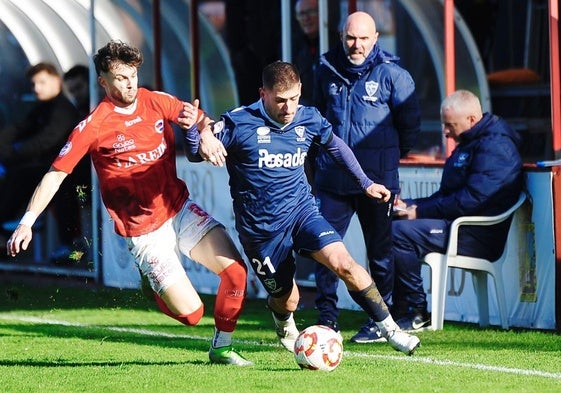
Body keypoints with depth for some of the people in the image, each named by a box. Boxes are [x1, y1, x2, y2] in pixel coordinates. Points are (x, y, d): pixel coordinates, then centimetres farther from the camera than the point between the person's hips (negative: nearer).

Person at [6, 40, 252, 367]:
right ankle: (159, 290, 26)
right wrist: (27, 222, -19)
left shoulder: (157, 102, 1)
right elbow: (55, 174, -10)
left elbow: (201, 120, 12)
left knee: (235, 269, -14)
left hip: (180, 209, 5)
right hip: (144, 232, -5)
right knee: (191, 313, -10)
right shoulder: (94, 126, -11)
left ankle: (222, 347, 8)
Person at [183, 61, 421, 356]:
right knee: (287, 302, 7)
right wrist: (200, 133, -37)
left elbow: (335, 145, 19)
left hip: (301, 211, 2)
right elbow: (195, 154, -13)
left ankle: (390, 329, -11)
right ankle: (283, 324, 47)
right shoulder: (239, 123, -15)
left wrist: (365, 183, 21)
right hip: (259, 229, -2)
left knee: (343, 263, -22)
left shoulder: (308, 119, -2)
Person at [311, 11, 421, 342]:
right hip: (333, 177, 3)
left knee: (380, 251, 6)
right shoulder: (327, 71, 7)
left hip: (376, 179, -3)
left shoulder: (392, 75, -5)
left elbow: (410, 125, 4)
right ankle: (327, 319, 5)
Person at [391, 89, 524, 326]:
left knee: (399, 232, -24)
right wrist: (409, 205, 8)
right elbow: (446, 195, 24)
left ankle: (416, 312, -16)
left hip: (477, 237, -11)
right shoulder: (469, 144, 22)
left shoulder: (495, 146, -13)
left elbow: (471, 199, -23)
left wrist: (421, 212, -17)